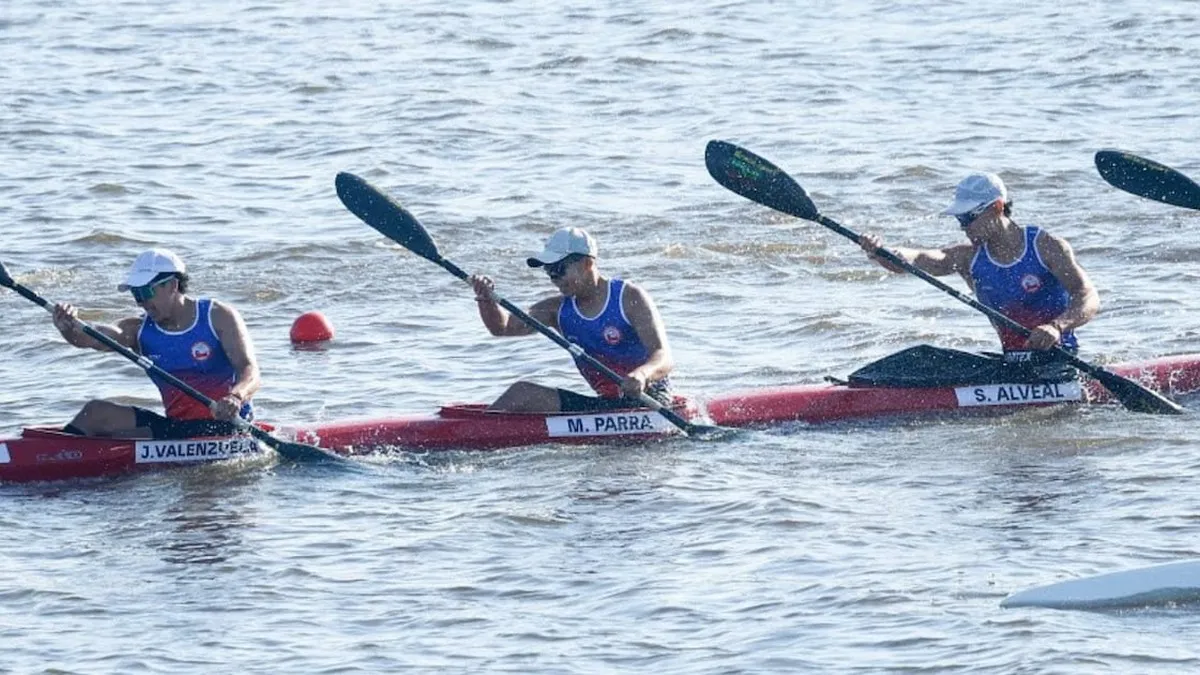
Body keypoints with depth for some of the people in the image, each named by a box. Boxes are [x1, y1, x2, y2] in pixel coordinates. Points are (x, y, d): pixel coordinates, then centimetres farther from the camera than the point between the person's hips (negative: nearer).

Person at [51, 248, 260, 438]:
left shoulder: (218, 317, -6)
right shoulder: (140, 330, 5)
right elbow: (96, 338, -14)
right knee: (96, 413, -7)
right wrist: (70, 329, -38)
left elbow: (249, 371, -16)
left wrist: (235, 398, -39)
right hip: (176, 424, 5)